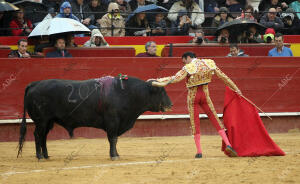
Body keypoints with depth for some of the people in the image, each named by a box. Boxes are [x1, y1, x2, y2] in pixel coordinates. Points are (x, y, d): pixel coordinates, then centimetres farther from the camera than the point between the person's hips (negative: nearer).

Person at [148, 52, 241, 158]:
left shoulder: (188, 68, -14)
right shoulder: (209, 64, 0)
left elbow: (175, 78, -23)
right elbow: (223, 76, 7)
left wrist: (159, 81, -22)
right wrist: (235, 89, 15)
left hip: (193, 96, -3)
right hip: (205, 94, 3)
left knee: (195, 122, 5)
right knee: (214, 118, 9)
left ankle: (199, 152, 3)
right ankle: (228, 144, -3)